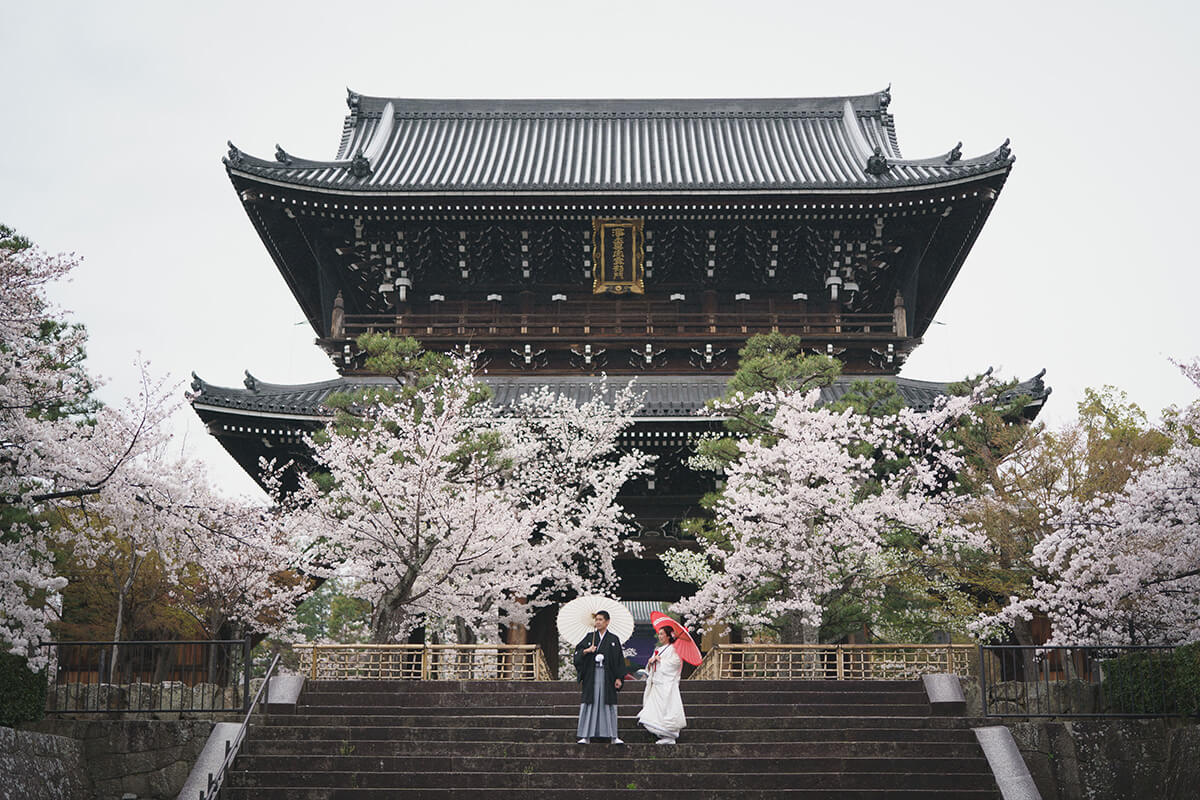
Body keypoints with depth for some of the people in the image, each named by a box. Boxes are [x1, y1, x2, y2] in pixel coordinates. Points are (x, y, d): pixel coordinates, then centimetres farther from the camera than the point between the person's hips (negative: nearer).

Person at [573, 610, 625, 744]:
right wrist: (586, 651, -14)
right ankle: (586, 736, 0)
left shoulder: (613, 639, 6)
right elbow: (577, 652, 6)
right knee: (590, 702, -2)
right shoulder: (589, 637, 10)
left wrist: (618, 678, -4)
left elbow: (619, 659, 4)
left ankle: (613, 736, 4)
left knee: (608, 704, -1)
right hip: (592, 675, 1)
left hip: (607, 676, -1)